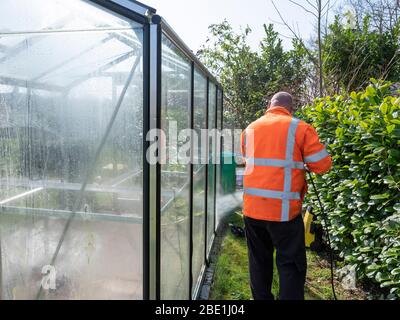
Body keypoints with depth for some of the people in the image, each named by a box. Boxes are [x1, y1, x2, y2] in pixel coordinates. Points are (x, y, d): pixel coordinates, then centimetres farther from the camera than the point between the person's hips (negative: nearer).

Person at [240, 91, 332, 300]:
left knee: (259, 261, 17)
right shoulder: (299, 128, -5)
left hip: (252, 208, 5)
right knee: (290, 264, 7)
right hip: (284, 210, -4)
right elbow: (323, 165, -5)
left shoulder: (250, 129, 9)